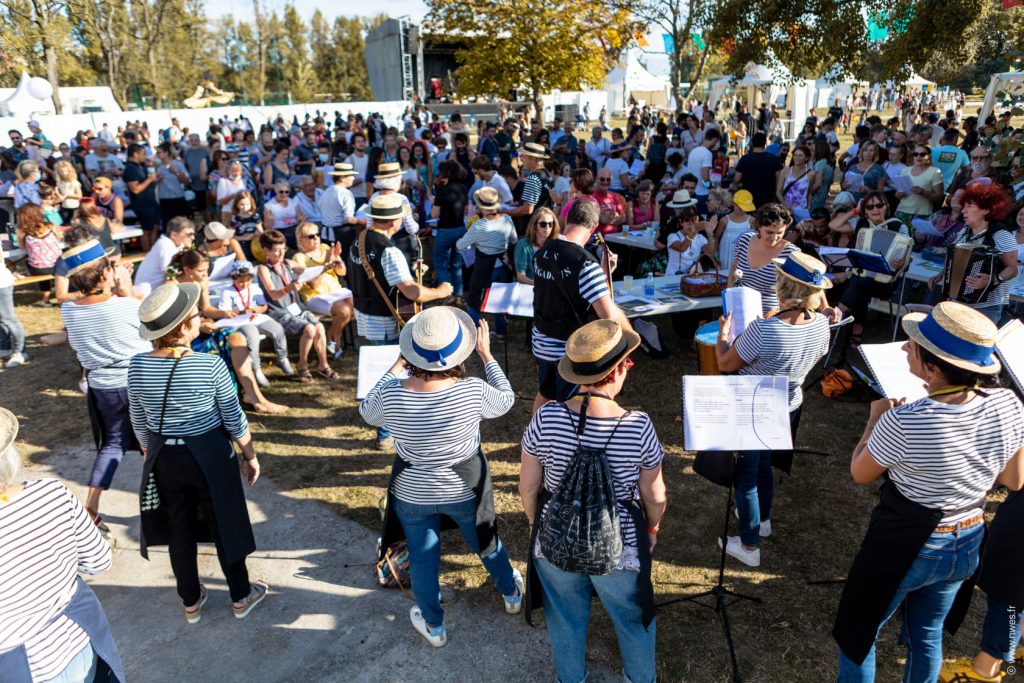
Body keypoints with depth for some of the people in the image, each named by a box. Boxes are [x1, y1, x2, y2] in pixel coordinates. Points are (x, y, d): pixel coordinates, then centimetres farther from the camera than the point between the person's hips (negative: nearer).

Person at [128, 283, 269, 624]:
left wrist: (150, 453, 18)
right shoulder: (210, 365, -22)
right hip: (211, 455, -4)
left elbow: (138, 421, 2)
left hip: (165, 459, 4)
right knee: (226, 525, 15)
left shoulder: (137, 366, -10)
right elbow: (235, 420, -13)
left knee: (179, 530, 20)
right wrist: (250, 456, 1)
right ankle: (241, 597, 32)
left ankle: (191, 602, 38)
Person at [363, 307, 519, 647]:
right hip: (465, 490, 0)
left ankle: (433, 626, 45)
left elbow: (367, 413, -2)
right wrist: (487, 354, 0)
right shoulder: (472, 391, -29)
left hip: (412, 494, 0)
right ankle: (511, 593, 54)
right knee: (487, 542, 28)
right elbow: (506, 401, -6)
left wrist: (397, 365, -1)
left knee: (422, 559, 23)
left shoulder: (391, 395, -26)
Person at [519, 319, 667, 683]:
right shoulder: (639, 427, -25)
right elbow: (655, 496, -10)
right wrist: (652, 529, 11)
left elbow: (528, 486, -9)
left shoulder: (546, 419, -22)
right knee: (634, 621, 29)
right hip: (621, 550, -1)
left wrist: (535, 523, 10)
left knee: (566, 622, 28)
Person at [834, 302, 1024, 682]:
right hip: (968, 544, 6)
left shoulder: (904, 422, -33)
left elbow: (860, 474, -12)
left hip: (904, 547, -6)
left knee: (857, 633, 19)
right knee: (927, 634, 29)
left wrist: (876, 418, 0)